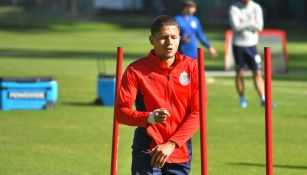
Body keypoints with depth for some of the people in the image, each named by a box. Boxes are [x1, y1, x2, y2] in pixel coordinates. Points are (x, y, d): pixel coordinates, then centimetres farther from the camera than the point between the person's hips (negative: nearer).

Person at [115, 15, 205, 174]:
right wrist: (149, 118, -27)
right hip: (147, 151, -2)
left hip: (180, 152, 2)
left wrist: (171, 144, -11)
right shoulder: (136, 70, -4)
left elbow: (197, 113, -2)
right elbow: (120, 111, -7)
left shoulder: (192, 67, 1)